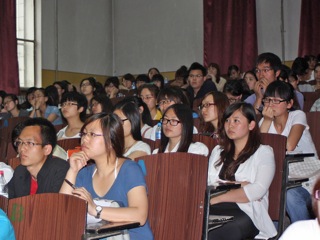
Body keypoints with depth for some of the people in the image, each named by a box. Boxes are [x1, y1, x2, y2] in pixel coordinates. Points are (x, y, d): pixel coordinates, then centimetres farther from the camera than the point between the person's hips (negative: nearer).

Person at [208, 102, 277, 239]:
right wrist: (239, 185, -5)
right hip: (214, 212, 4)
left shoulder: (263, 152, 10)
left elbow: (258, 190, -6)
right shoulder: (217, 151, 26)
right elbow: (208, 183, 9)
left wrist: (216, 198, -8)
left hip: (247, 214, -3)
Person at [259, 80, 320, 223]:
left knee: (291, 196, -33)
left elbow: (289, 146, -23)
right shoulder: (265, 121, 6)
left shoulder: (298, 116, -6)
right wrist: (267, 121, -13)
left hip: (308, 179, -4)